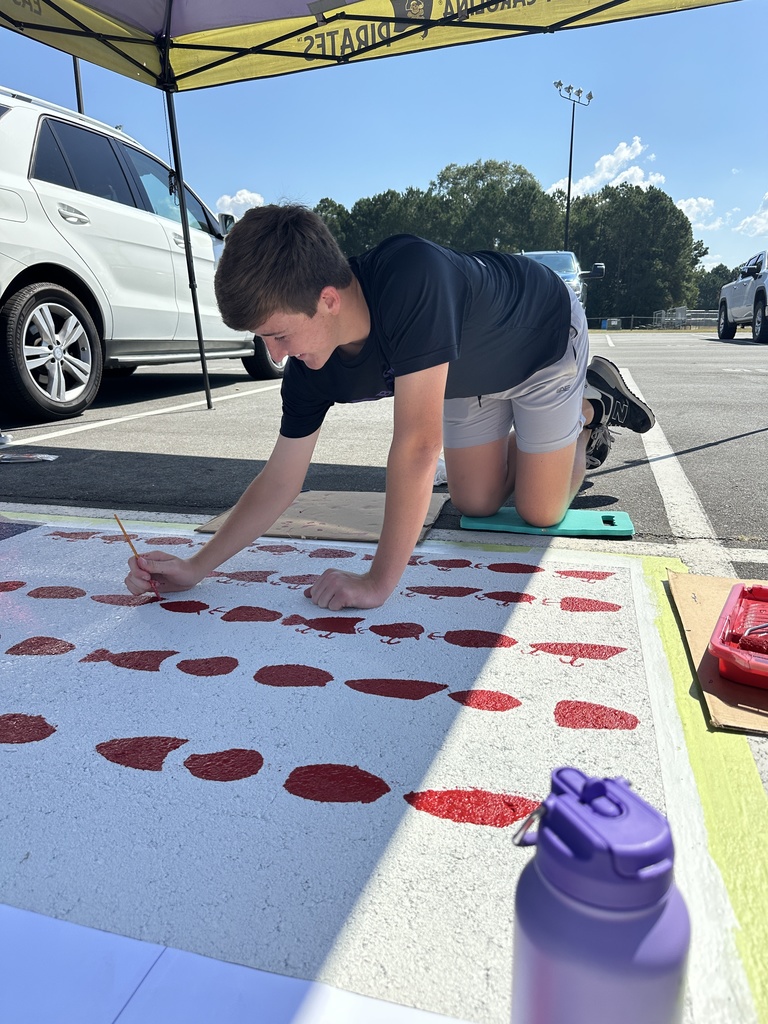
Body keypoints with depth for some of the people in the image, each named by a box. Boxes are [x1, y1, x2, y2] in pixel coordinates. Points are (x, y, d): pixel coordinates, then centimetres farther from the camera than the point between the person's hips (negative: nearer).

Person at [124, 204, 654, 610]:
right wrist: (195, 568, -25)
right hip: (469, 373, 5)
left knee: (540, 511, 1)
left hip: (546, 335, -5)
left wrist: (379, 582, -43)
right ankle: (584, 412, 33)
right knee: (477, 504, 13)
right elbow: (280, 481, -18)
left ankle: (591, 404, 28)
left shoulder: (410, 276, -48)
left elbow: (418, 443, -49)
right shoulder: (311, 370, -26)